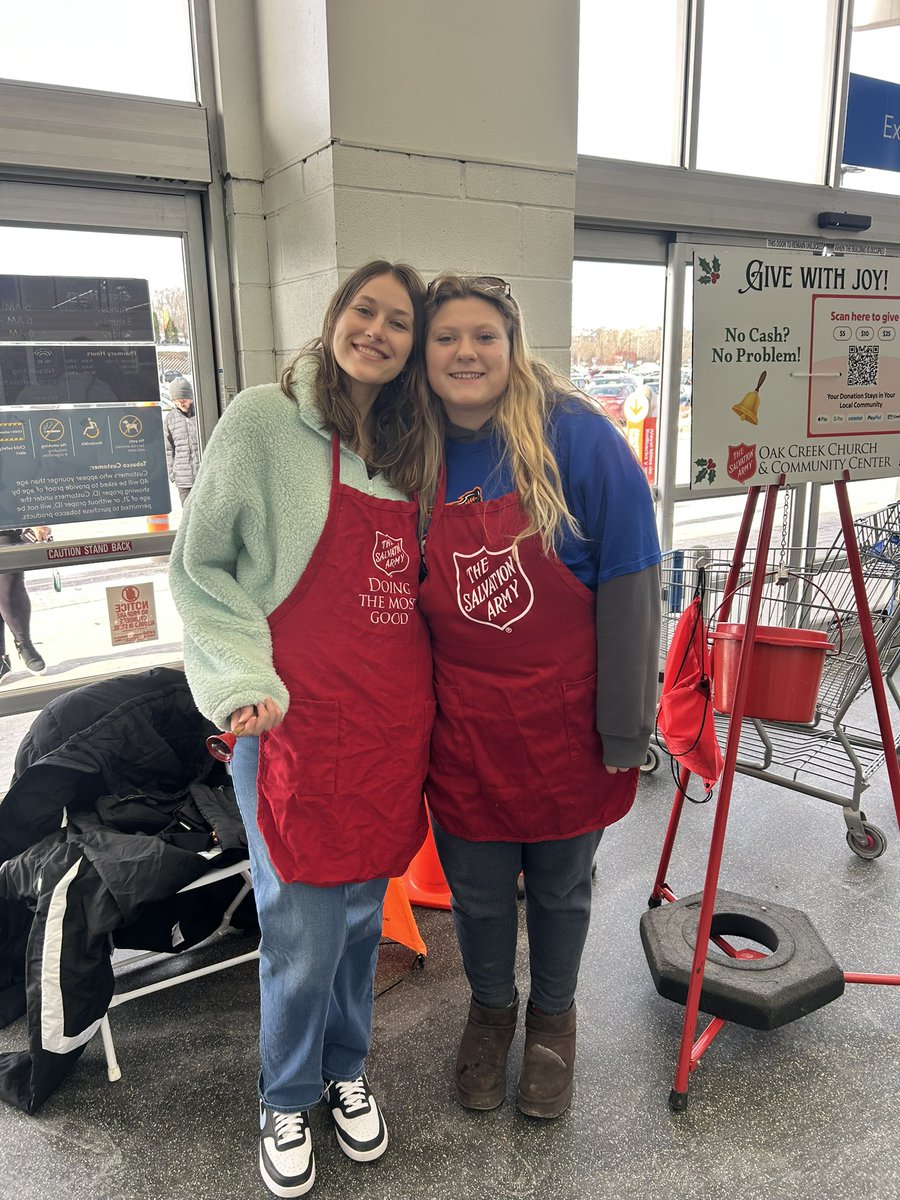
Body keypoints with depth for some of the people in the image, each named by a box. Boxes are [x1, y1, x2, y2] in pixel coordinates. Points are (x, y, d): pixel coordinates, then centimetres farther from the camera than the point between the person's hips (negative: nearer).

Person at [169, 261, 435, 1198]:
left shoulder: (406, 446, 11)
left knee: (362, 913, 18)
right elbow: (198, 567, -6)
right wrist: (246, 682, -16)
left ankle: (346, 1070, 44)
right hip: (298, 721, -5)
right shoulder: (264, 422, -7)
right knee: (304, 936, 4)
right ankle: (286, 1101, 34)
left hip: (392, 718, 6)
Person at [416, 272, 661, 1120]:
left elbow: (628, 587, -12)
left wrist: (624, 731, -12)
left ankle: (552, 1015, 47)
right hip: (464, 729, 3)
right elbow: (403, 600, 8)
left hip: (565, 722, -2)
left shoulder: (580, 437, -12)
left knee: (560, 886, 19)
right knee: (477, 891, 18)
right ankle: (489, 1007, 49)